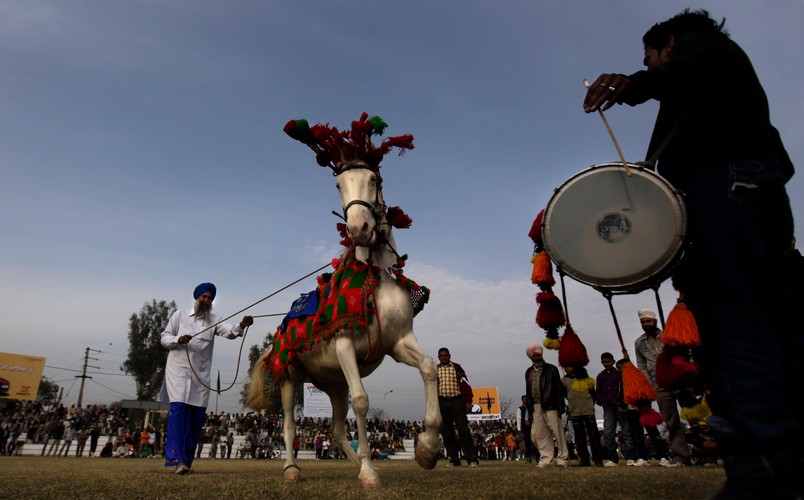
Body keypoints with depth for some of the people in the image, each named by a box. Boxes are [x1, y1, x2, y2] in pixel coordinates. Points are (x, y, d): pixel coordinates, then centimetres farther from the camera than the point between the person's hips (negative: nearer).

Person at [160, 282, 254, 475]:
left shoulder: (213, 320, 10)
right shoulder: (180, 315, 10)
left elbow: (228, 331, -10)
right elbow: (164, 338, 9)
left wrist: (240, 326, -33)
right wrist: (177, 340, -13)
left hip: (200, 374, 2)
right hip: (178, 369, -2)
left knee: (197, 416, 0)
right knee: (178, 409, -16)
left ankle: (187, 460, 11)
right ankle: (177, 458, -17)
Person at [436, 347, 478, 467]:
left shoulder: (457, 368, 6)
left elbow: (465, 384, 3)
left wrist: (468, 401, -4)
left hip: (457, 401, -2)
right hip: (442, 403, 2)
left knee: (464, 430, -7)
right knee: (446, 433, 3)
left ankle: (472, 459, -5)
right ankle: (454, 460, 11)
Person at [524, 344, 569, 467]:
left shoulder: (551, 369, 3)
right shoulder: (529, 372, 16)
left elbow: (559, 388, -2)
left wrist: (560, 406, -9)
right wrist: (529, 408, 10)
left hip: (550, 406, -4)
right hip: (536, 407, 5)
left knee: (557, 432, -3)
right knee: (540, 434, 4)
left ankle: (563, 459, 6)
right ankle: (546, 459, 12)